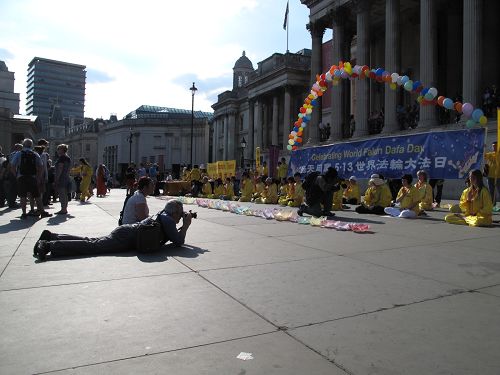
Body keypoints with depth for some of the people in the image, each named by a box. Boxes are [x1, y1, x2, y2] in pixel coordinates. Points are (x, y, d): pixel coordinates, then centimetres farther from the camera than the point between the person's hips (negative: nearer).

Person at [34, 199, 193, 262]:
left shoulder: (163, 216, 23)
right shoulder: (168, 220, -6)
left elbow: (173, 235, 34)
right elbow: (178, 241, -11)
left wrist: (183, 225, 26)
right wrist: (186, 225, 0)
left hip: (124, 231, 9)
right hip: (126, 237, -9)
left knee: (90, 241, 7)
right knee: (92, 246, -18)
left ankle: (50, 236, 7)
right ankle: (50, 246, -25)